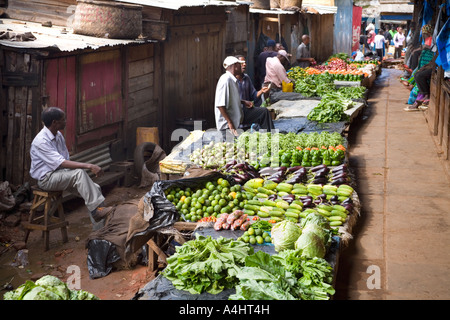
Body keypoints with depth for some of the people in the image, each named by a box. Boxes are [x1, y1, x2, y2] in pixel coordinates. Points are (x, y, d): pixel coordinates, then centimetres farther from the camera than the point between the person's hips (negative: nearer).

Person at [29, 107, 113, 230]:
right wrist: (89, 166, -35)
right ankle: (96, 209, -29)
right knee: (79, 172, -33)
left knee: (95, 188, -9)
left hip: (61, 174, 8)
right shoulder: (41, 141, -21)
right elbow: (62, 163, -30)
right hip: (46, 178, -8)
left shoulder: (58, 135, 9)